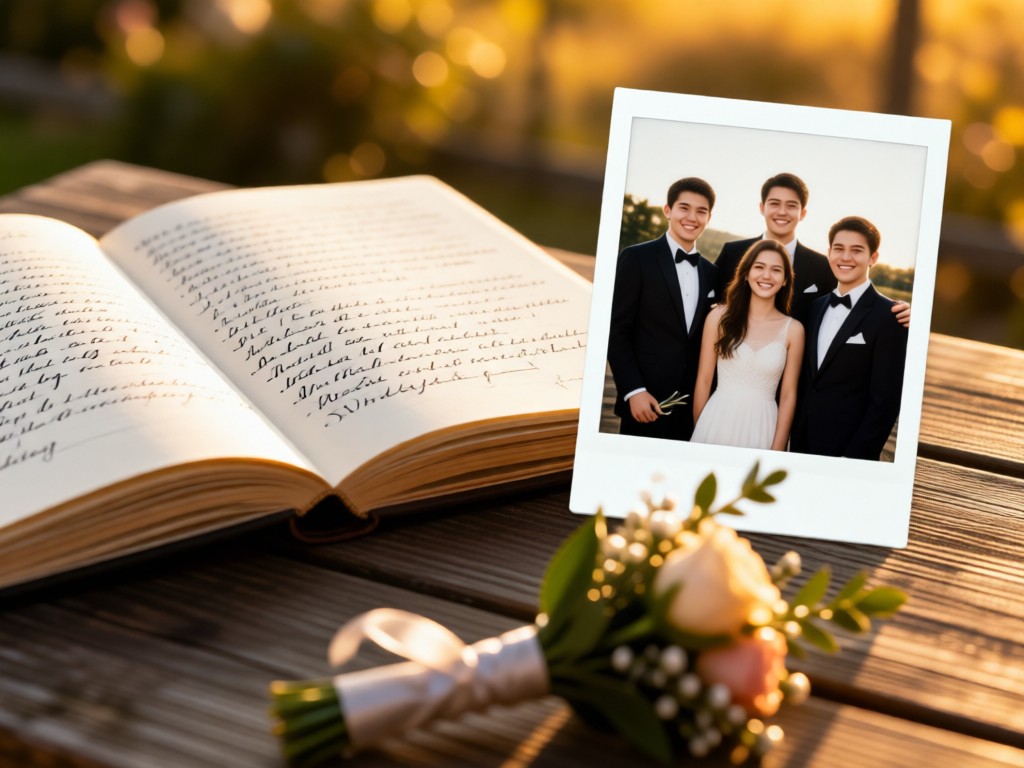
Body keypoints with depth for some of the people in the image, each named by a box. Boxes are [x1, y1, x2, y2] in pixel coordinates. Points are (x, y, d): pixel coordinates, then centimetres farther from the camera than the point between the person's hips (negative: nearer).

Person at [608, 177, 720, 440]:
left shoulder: (710, 273, 13)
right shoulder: (636, 258, -3)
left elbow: (705, 342, 16)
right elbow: (616, 331, -7)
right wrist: (633, 391, -14)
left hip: (693, 407, 5)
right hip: (646, 401, -4)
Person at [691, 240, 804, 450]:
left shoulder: (793, 330, 0)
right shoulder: (720, 316, -1)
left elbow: (788, 394, 1)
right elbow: (703, 380, 2)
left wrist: (777, 451, -2)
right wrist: (698, 432, 2)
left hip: (761, 428, 0)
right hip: (717, 423, 0)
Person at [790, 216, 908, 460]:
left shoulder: (888, 316, -10)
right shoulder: (817, 307, 10)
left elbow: (886, 401, -13)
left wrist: (855, 458, -16)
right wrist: (795, 444, 7)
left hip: (848, 453, -5)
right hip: (802, 447, 5)